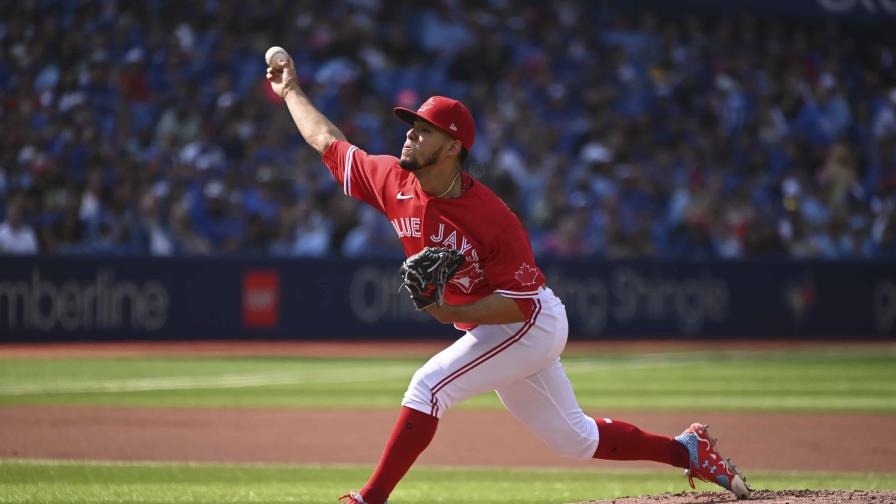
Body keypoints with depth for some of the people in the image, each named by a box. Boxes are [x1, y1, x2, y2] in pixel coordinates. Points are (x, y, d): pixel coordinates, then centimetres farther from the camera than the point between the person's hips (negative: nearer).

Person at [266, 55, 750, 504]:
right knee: (576, 440, 14)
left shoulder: (492, 218, -27)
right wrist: (291, 91, 9)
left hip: (533, 323, -8)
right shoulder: (395, 183, -9)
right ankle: (688, 450, 28)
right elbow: (327, 141, 5)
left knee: (428, 386, -22)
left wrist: (450, 313, -35)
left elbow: (520, 302, -25)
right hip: (488, 330, 8)